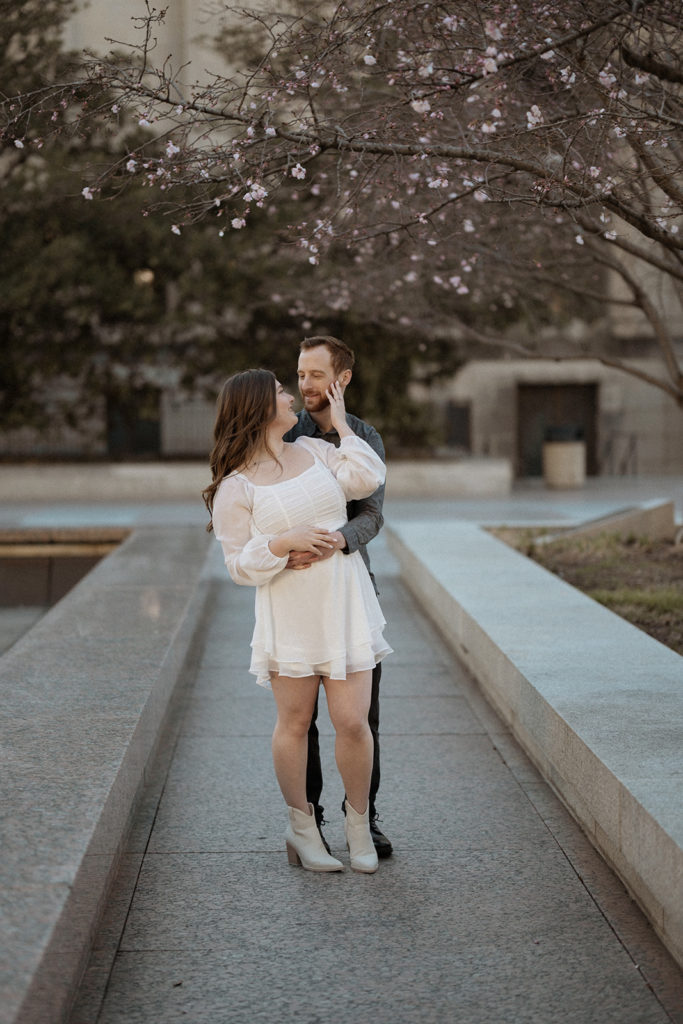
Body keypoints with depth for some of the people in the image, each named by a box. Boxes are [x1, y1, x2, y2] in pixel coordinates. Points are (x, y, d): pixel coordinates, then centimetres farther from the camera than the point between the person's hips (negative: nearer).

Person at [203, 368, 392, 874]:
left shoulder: (314, 450, 10)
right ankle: (302, 827, 23)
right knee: (294, 722, 7)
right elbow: (241, 565, -6)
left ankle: (359, 822, 17)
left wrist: (341, 422, 5)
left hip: (346, 605, 3)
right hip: (290, 613, -3)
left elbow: (367, 478, -3)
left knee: (353, 721, -1)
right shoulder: (236, 487, -5)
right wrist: (286, 542, -21)